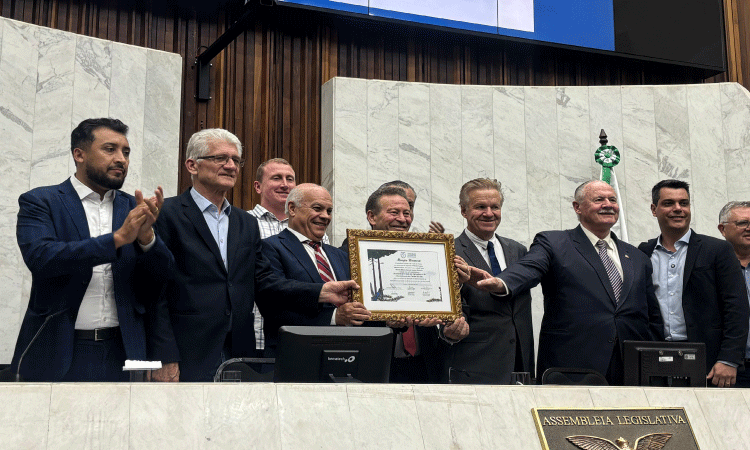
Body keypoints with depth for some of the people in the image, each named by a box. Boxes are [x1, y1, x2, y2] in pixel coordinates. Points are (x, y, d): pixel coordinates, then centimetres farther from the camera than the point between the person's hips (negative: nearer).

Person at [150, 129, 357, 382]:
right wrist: (165, 359, -14)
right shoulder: (167, 214, -3)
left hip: (239, 358, 5)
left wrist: (321, 293, -5)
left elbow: (263, 282, 10)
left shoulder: (247, 223, 17)